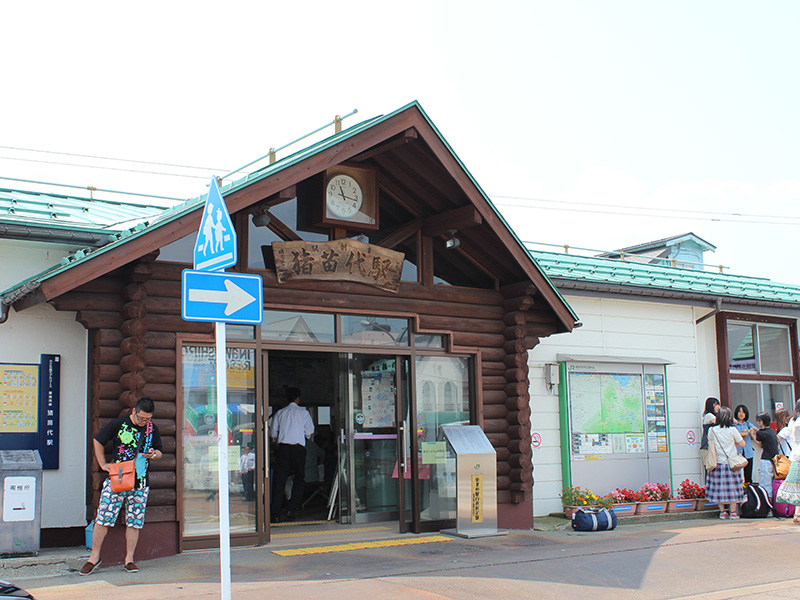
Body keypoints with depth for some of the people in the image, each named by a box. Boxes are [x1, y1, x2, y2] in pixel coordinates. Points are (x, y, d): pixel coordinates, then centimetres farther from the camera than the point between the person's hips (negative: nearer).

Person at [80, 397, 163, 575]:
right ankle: (94, 557, 9)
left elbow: (159, 452, 16)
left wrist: (153, 454, -7)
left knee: (134, 522, 3)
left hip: (140, 482, 3)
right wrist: (103, 464, 3)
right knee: (102, 519, -3)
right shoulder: (119, 424, -3)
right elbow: (98, 441, 8)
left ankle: (129, 559, 13)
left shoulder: (152, 428, 6)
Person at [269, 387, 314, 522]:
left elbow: (273, 433, 8)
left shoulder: (280, 413, 10)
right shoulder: (303, 412, 4)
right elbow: (310, 431, 5)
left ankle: (275, 513, -2)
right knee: (299, 479, 11)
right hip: (298, 449, -2)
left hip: (283, 448, 2)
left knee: (279, 480, 2)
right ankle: (291, 508, 1)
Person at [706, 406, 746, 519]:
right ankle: (733, 512, 4)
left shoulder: (712, 430, -3)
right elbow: (742, 444, 1)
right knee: (732, 487, 4)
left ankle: (722, 512, 11)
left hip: (717, 463, 2)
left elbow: (711, 445, 5)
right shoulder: (732, 430, -7)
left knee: (719, 487, 8)